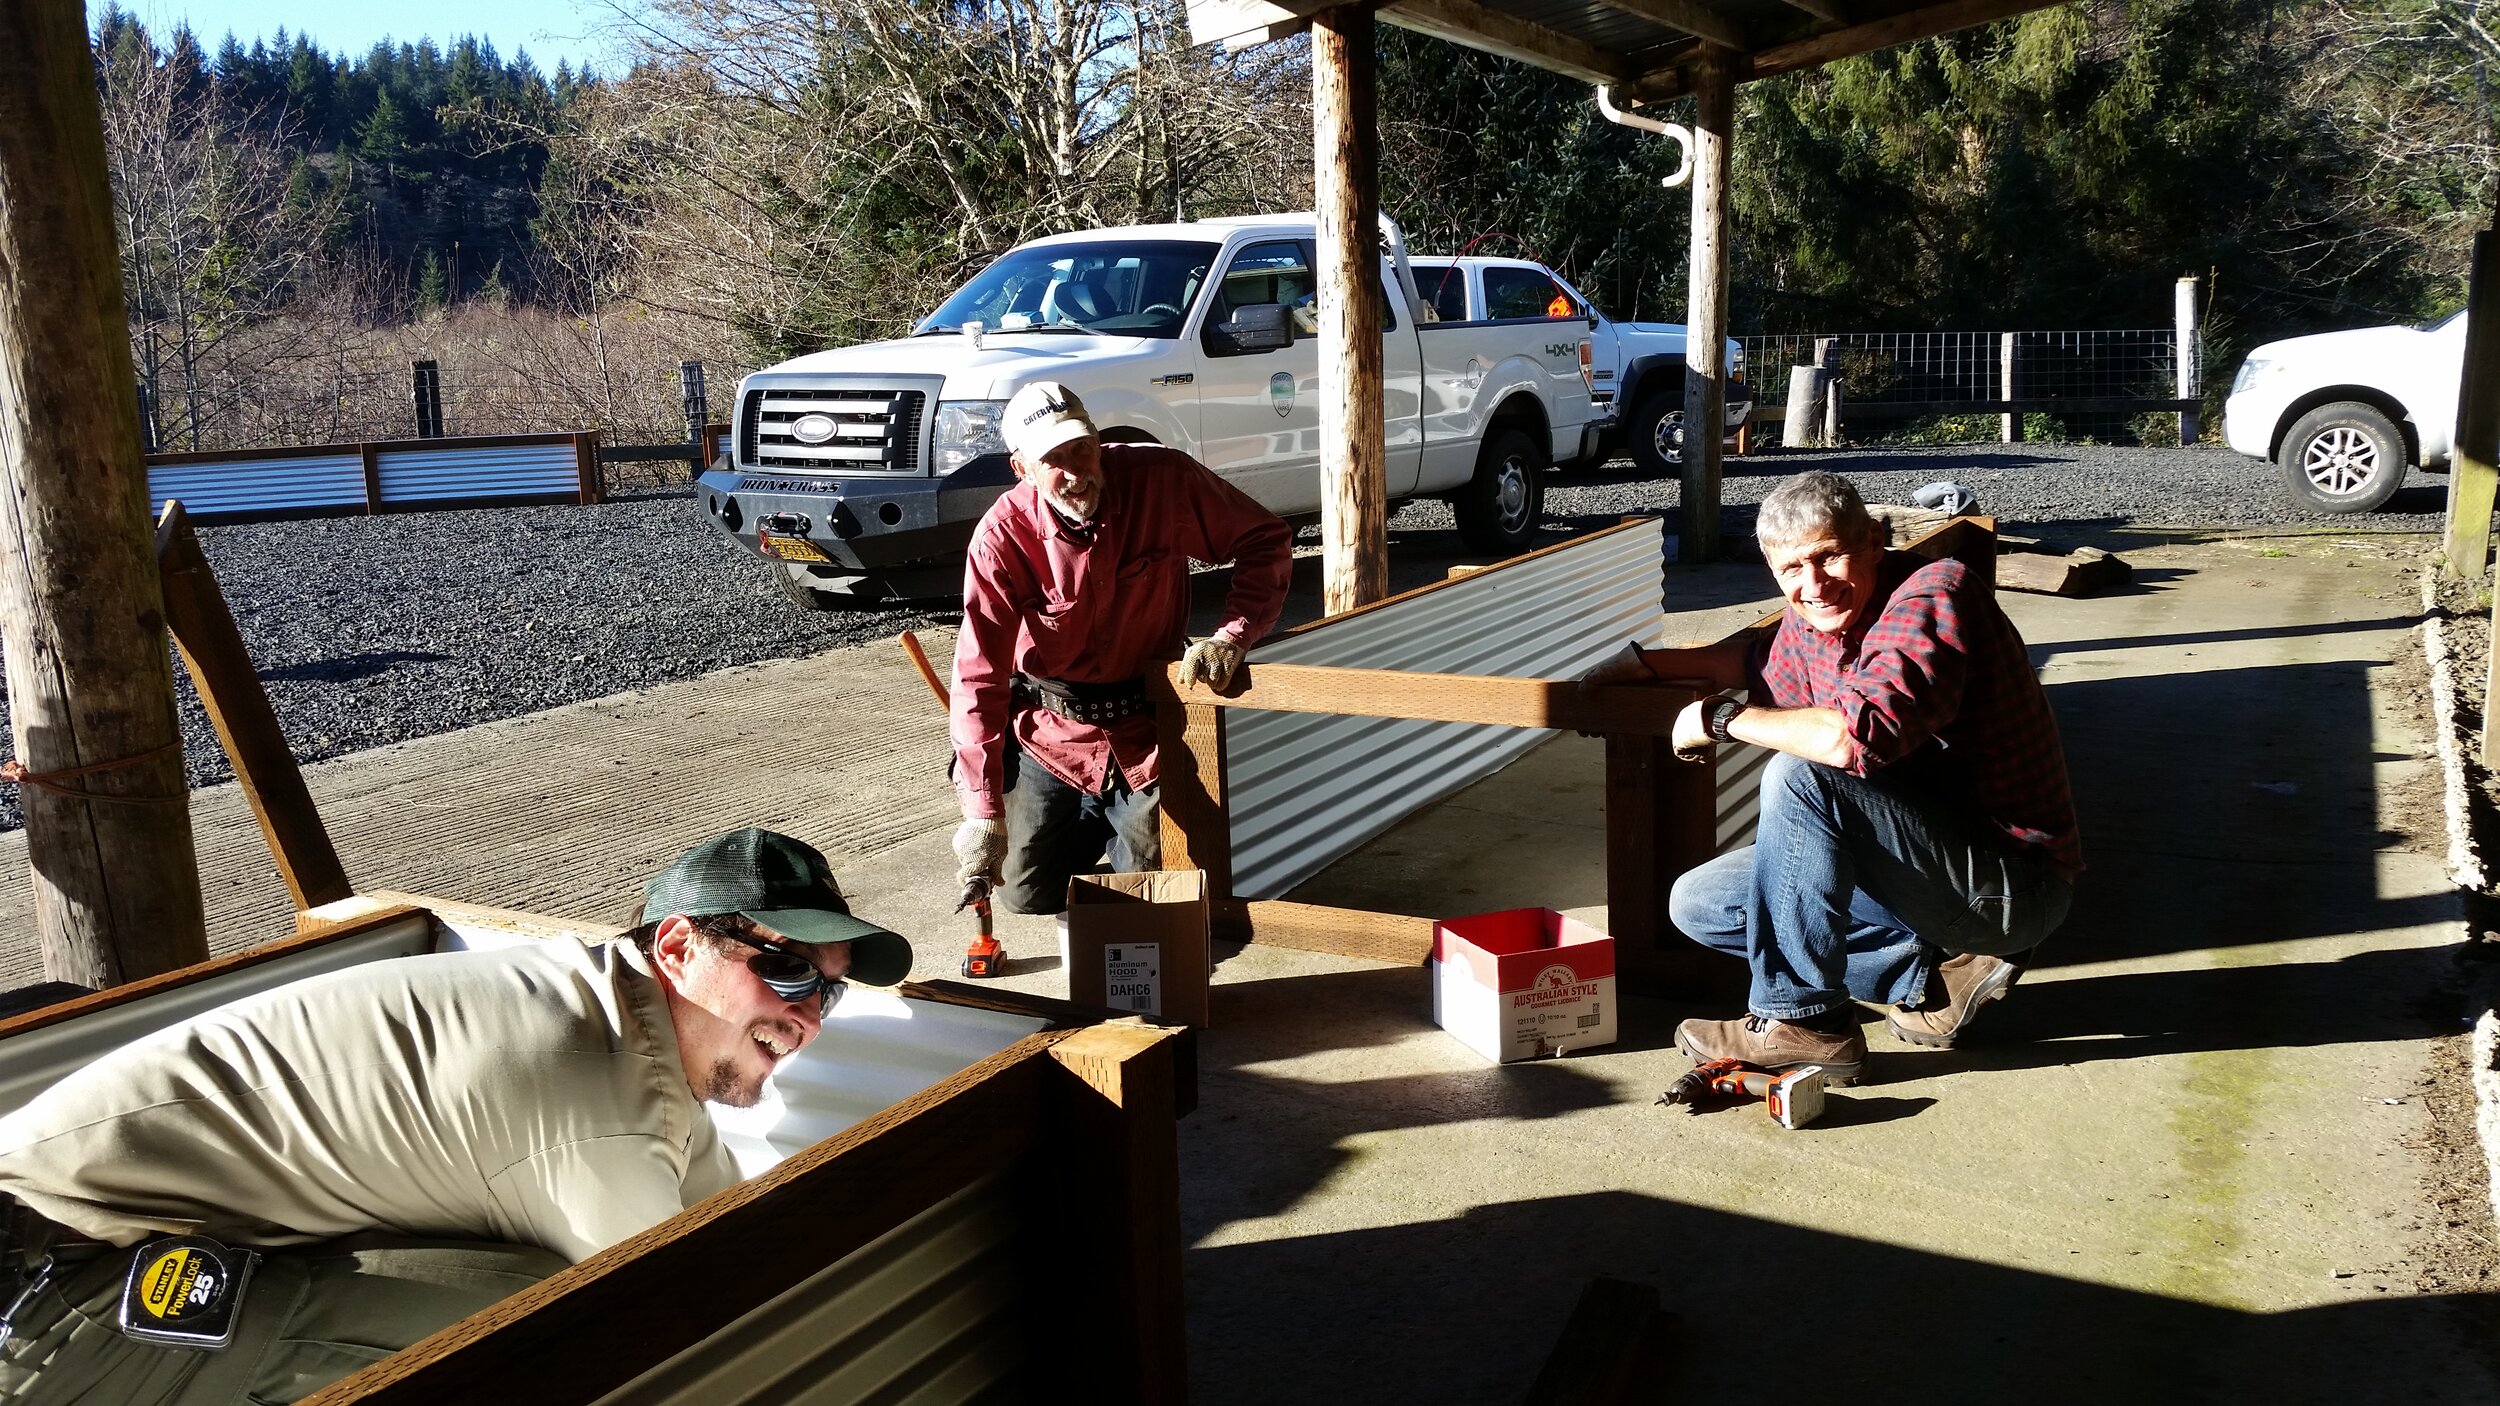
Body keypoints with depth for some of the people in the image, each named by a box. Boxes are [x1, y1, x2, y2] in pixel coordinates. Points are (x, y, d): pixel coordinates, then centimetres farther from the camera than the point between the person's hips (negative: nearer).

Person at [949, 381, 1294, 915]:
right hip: (1048, 730, 0)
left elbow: (1265, 539, -8)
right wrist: (982, 810, -29)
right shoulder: (1003, 536, -22)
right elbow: (979, 677, -23)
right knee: (1027, 893, 5)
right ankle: (1092, 820, 36)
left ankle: (1127, 822, 36)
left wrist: (1232, 637, -24)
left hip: (1141, 726, 0)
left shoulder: (1163, 478, -20)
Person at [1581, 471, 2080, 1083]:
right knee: (1696, 903, 7)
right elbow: (1761, 664, 27)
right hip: (1926, 860, 9)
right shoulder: (1810, 624, 1)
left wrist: (1720, 718, -22)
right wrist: (1645, 662, 14)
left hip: (2016, 880, -9)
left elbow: (1854, 737, -38)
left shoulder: (1934, 592, -23)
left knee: (1799, 777, -28)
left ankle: (1801, 1021, -13)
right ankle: (1935, 974, 1)